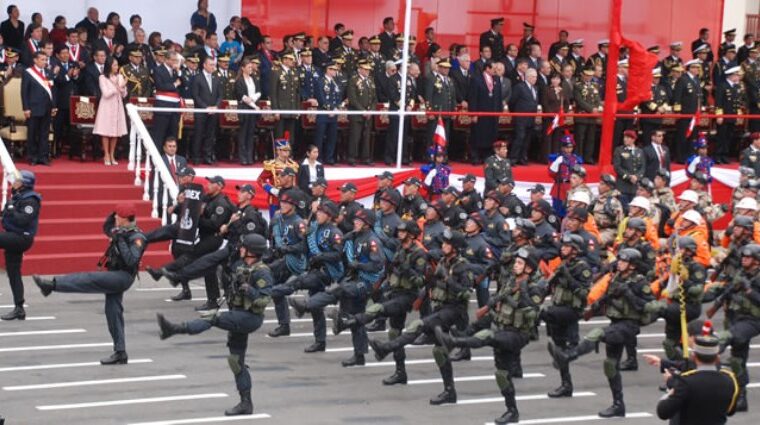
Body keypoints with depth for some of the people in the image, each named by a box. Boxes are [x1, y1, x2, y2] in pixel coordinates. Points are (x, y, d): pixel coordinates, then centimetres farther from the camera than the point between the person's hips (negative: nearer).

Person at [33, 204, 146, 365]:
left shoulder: (137, 238, -16)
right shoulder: (123, 231, 11)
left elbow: (131, 261, -27)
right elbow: (106, 229, 28)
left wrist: (121, 241, -29)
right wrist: (113, 215, 11)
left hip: (123, 276, -10)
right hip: (115, 276, 10)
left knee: (89, 279, -23)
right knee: (113, 312, 9)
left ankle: (52, 284, -30)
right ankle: (120, 353, 12)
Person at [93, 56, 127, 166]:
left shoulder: (120, 77, 7)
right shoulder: (103, 78, -5)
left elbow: (123, 95, 7)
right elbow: (106, 94, -11)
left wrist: (123, 87, -12)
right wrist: (117, 87, -14)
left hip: (117, 106, 4)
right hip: (107, 107, -4)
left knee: (116, 132, 4)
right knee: (106, 131, -2)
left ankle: (112, 155, 12)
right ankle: (106, 155, 4)